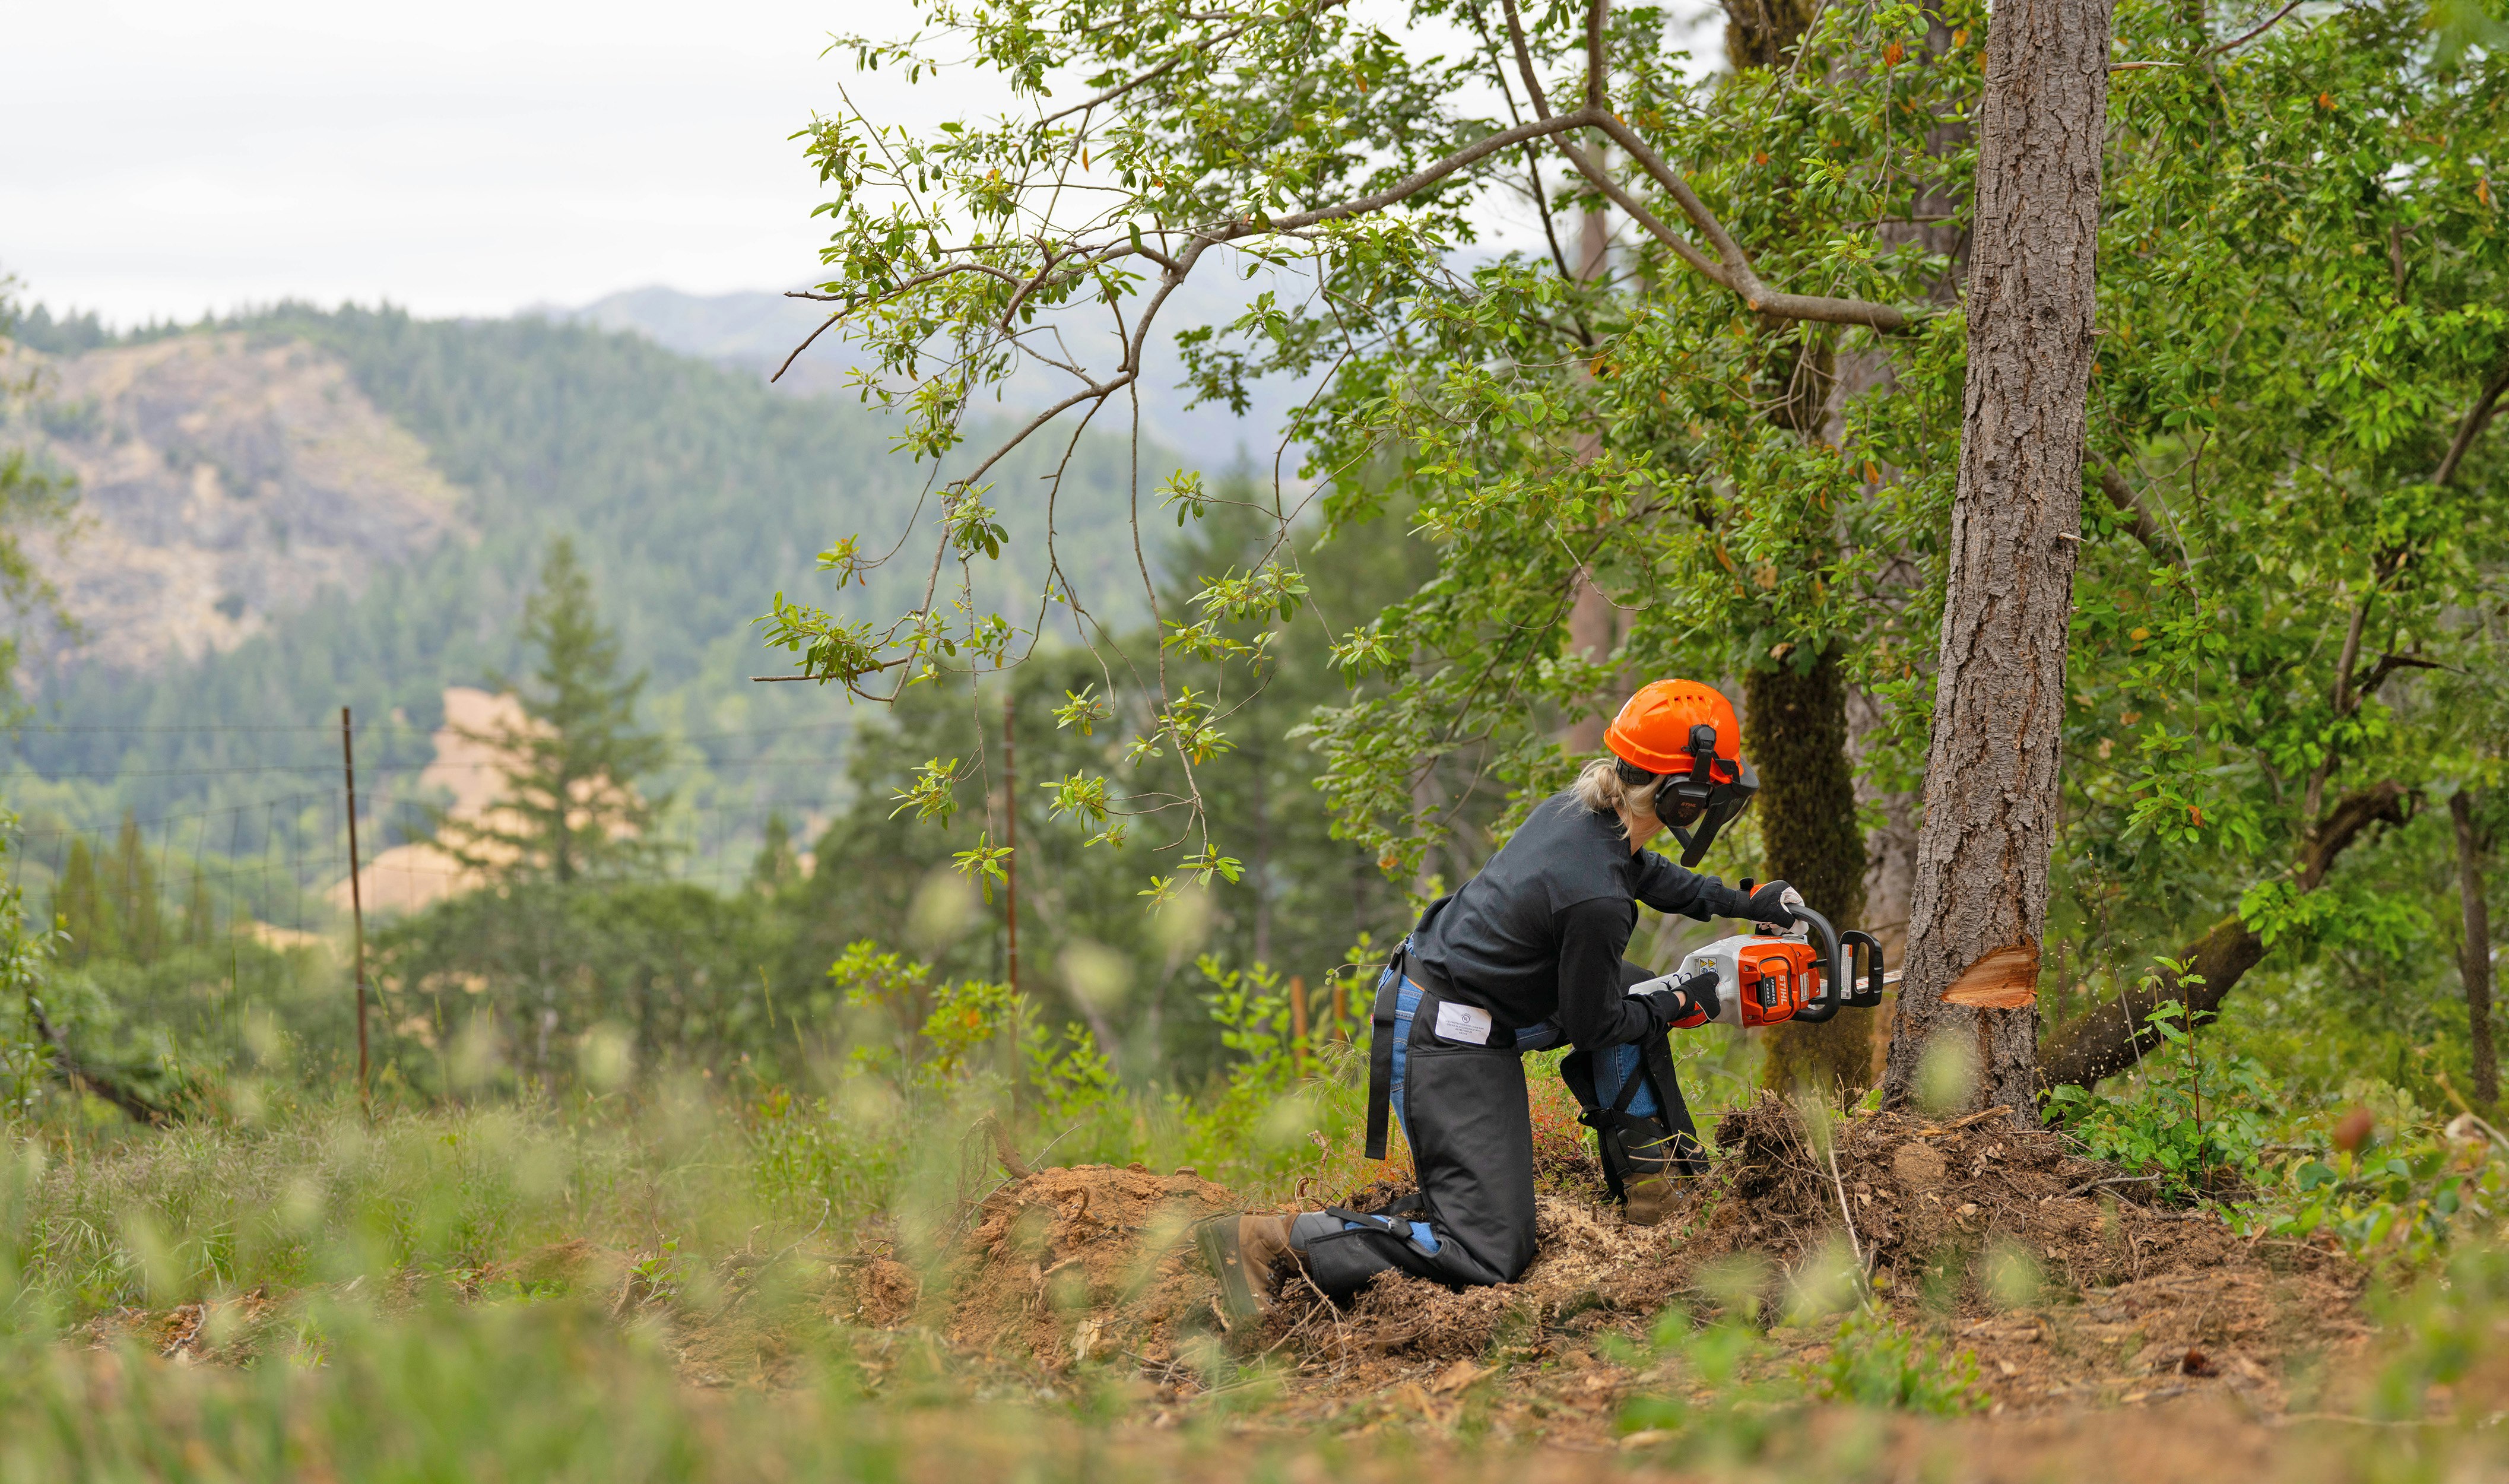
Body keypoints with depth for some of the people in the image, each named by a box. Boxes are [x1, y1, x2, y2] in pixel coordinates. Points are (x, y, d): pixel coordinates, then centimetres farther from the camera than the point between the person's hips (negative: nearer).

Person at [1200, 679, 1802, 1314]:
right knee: (1489, 1255, -9)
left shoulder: (1577, 807, -1)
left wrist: (1743, 901, 22)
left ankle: (1648, 1174, 24)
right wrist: (1683, 1002, 3)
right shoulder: (1595, 899, -27)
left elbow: (1642, 872, 24)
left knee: (1633, 994, 18)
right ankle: (1273, 1239, -11)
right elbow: (1591, 1025, -12)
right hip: (1449, 1048, -10)